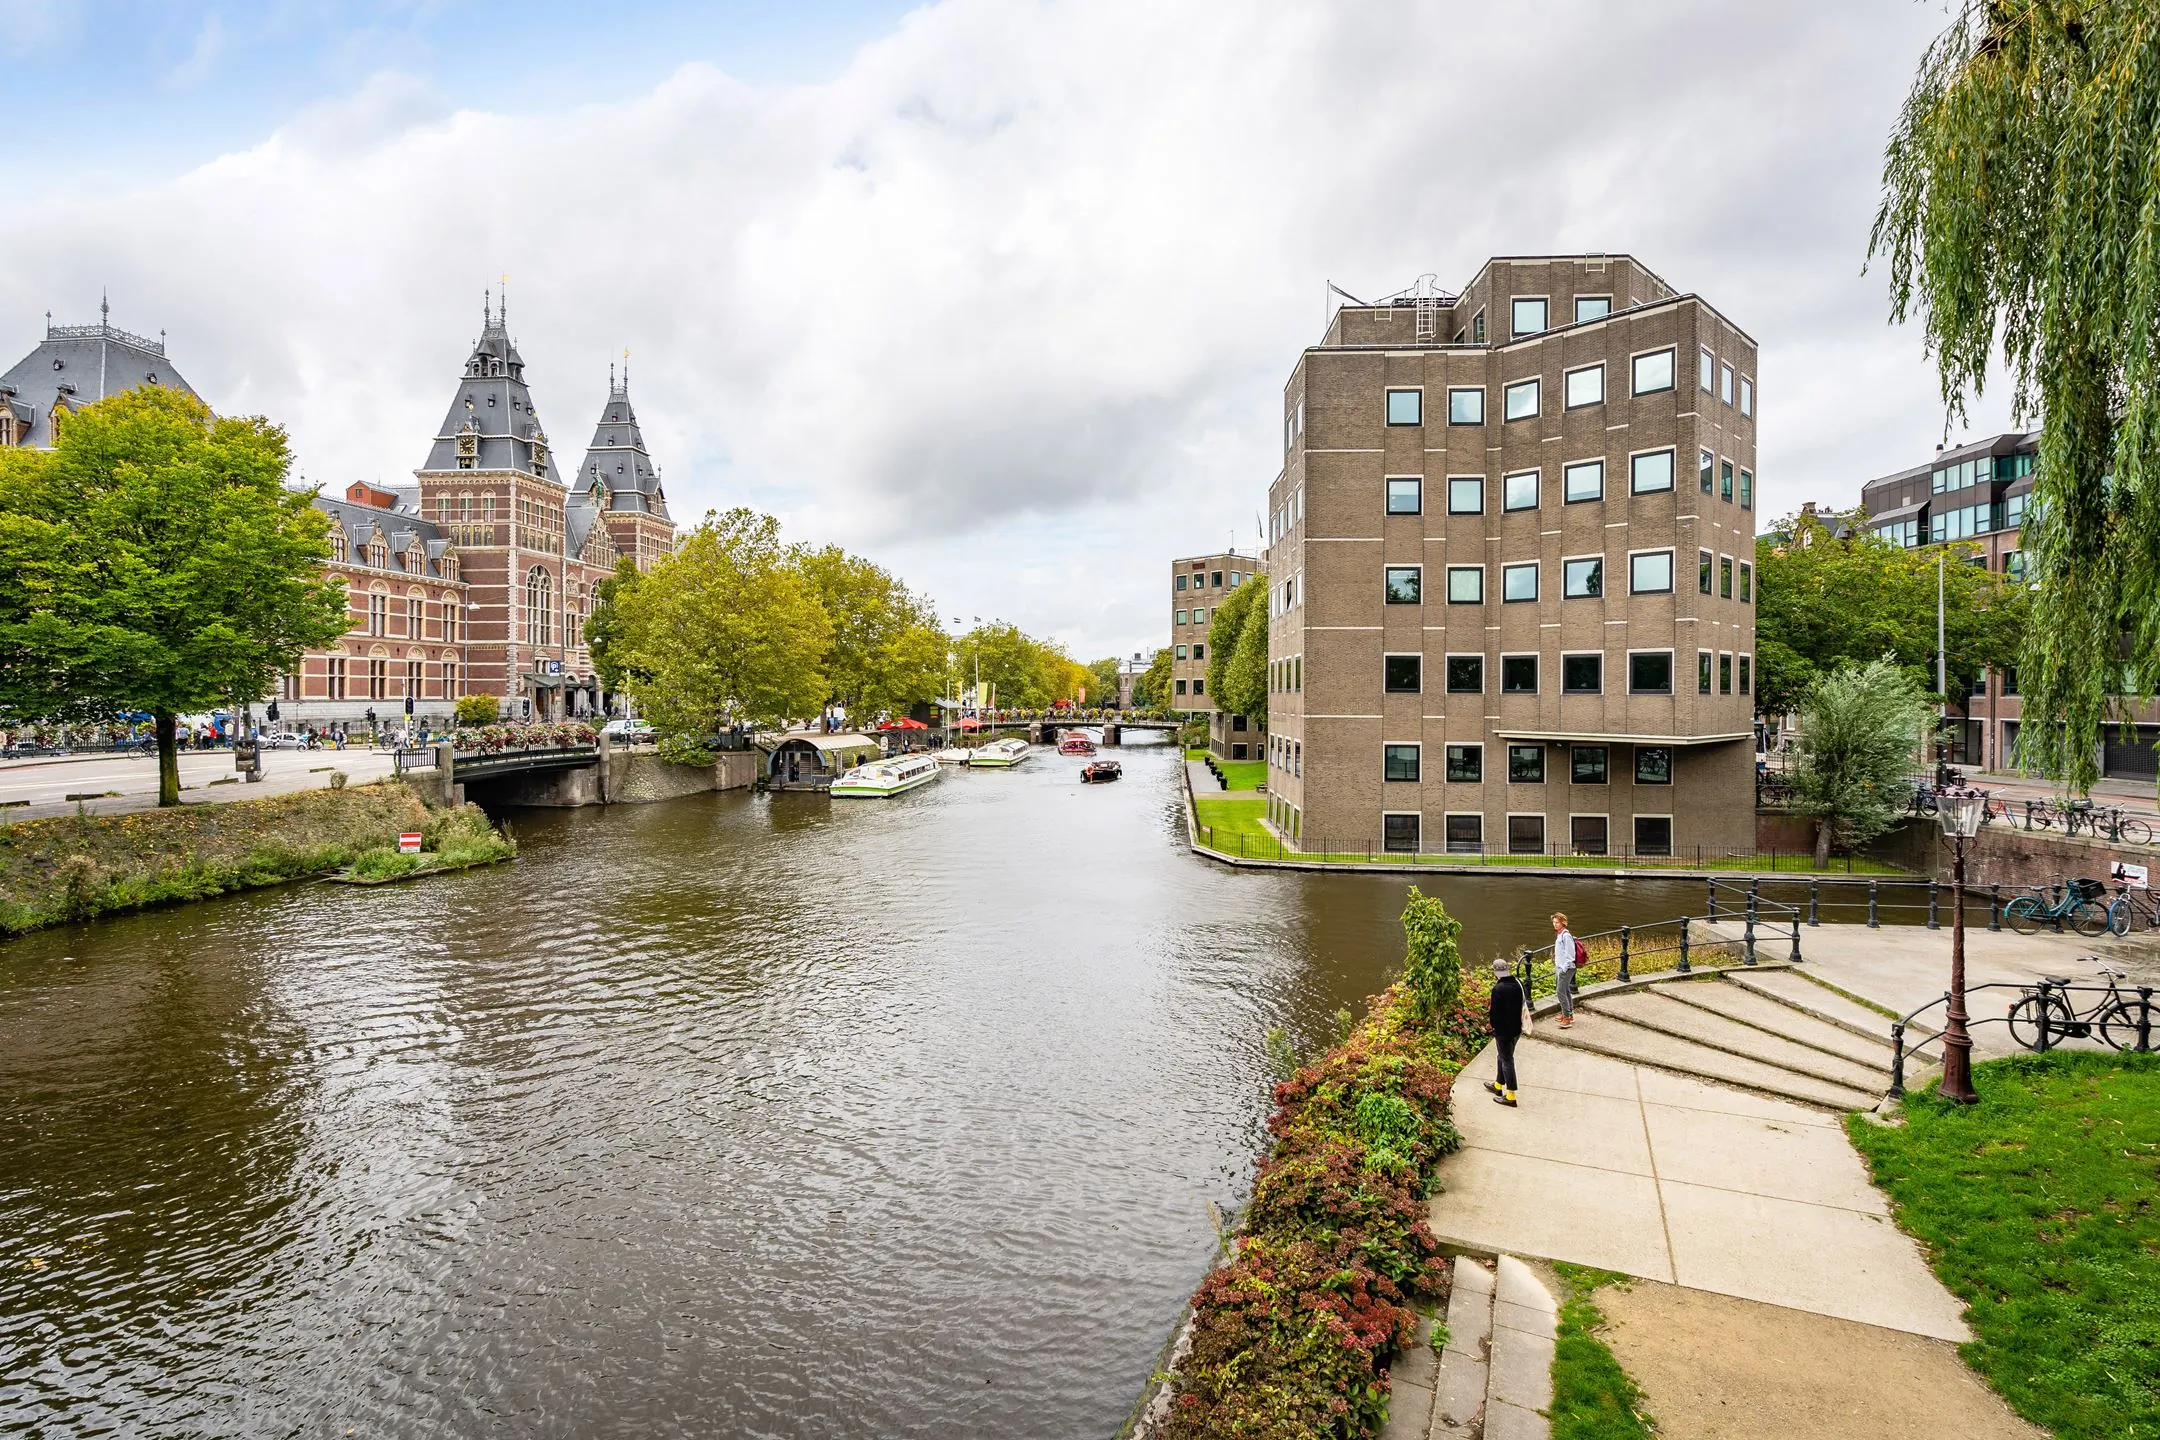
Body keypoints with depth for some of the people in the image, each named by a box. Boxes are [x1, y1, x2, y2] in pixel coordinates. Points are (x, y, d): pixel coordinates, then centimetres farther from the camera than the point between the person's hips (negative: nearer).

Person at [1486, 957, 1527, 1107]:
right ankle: (1498, 1085, 38)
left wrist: (1494, 1030, -5)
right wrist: (1520, 1026, 17)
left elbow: (1495, 1013, -20)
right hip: (1516, 1029, 7)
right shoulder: (1518, 983, -2)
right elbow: (1524, 1005, 8)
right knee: (1504, 1057, 23)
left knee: (1507, 1061, 3)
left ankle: (1510, 1096, 10)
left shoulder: (1498, 989, -24)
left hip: (1504, 1031, -7)